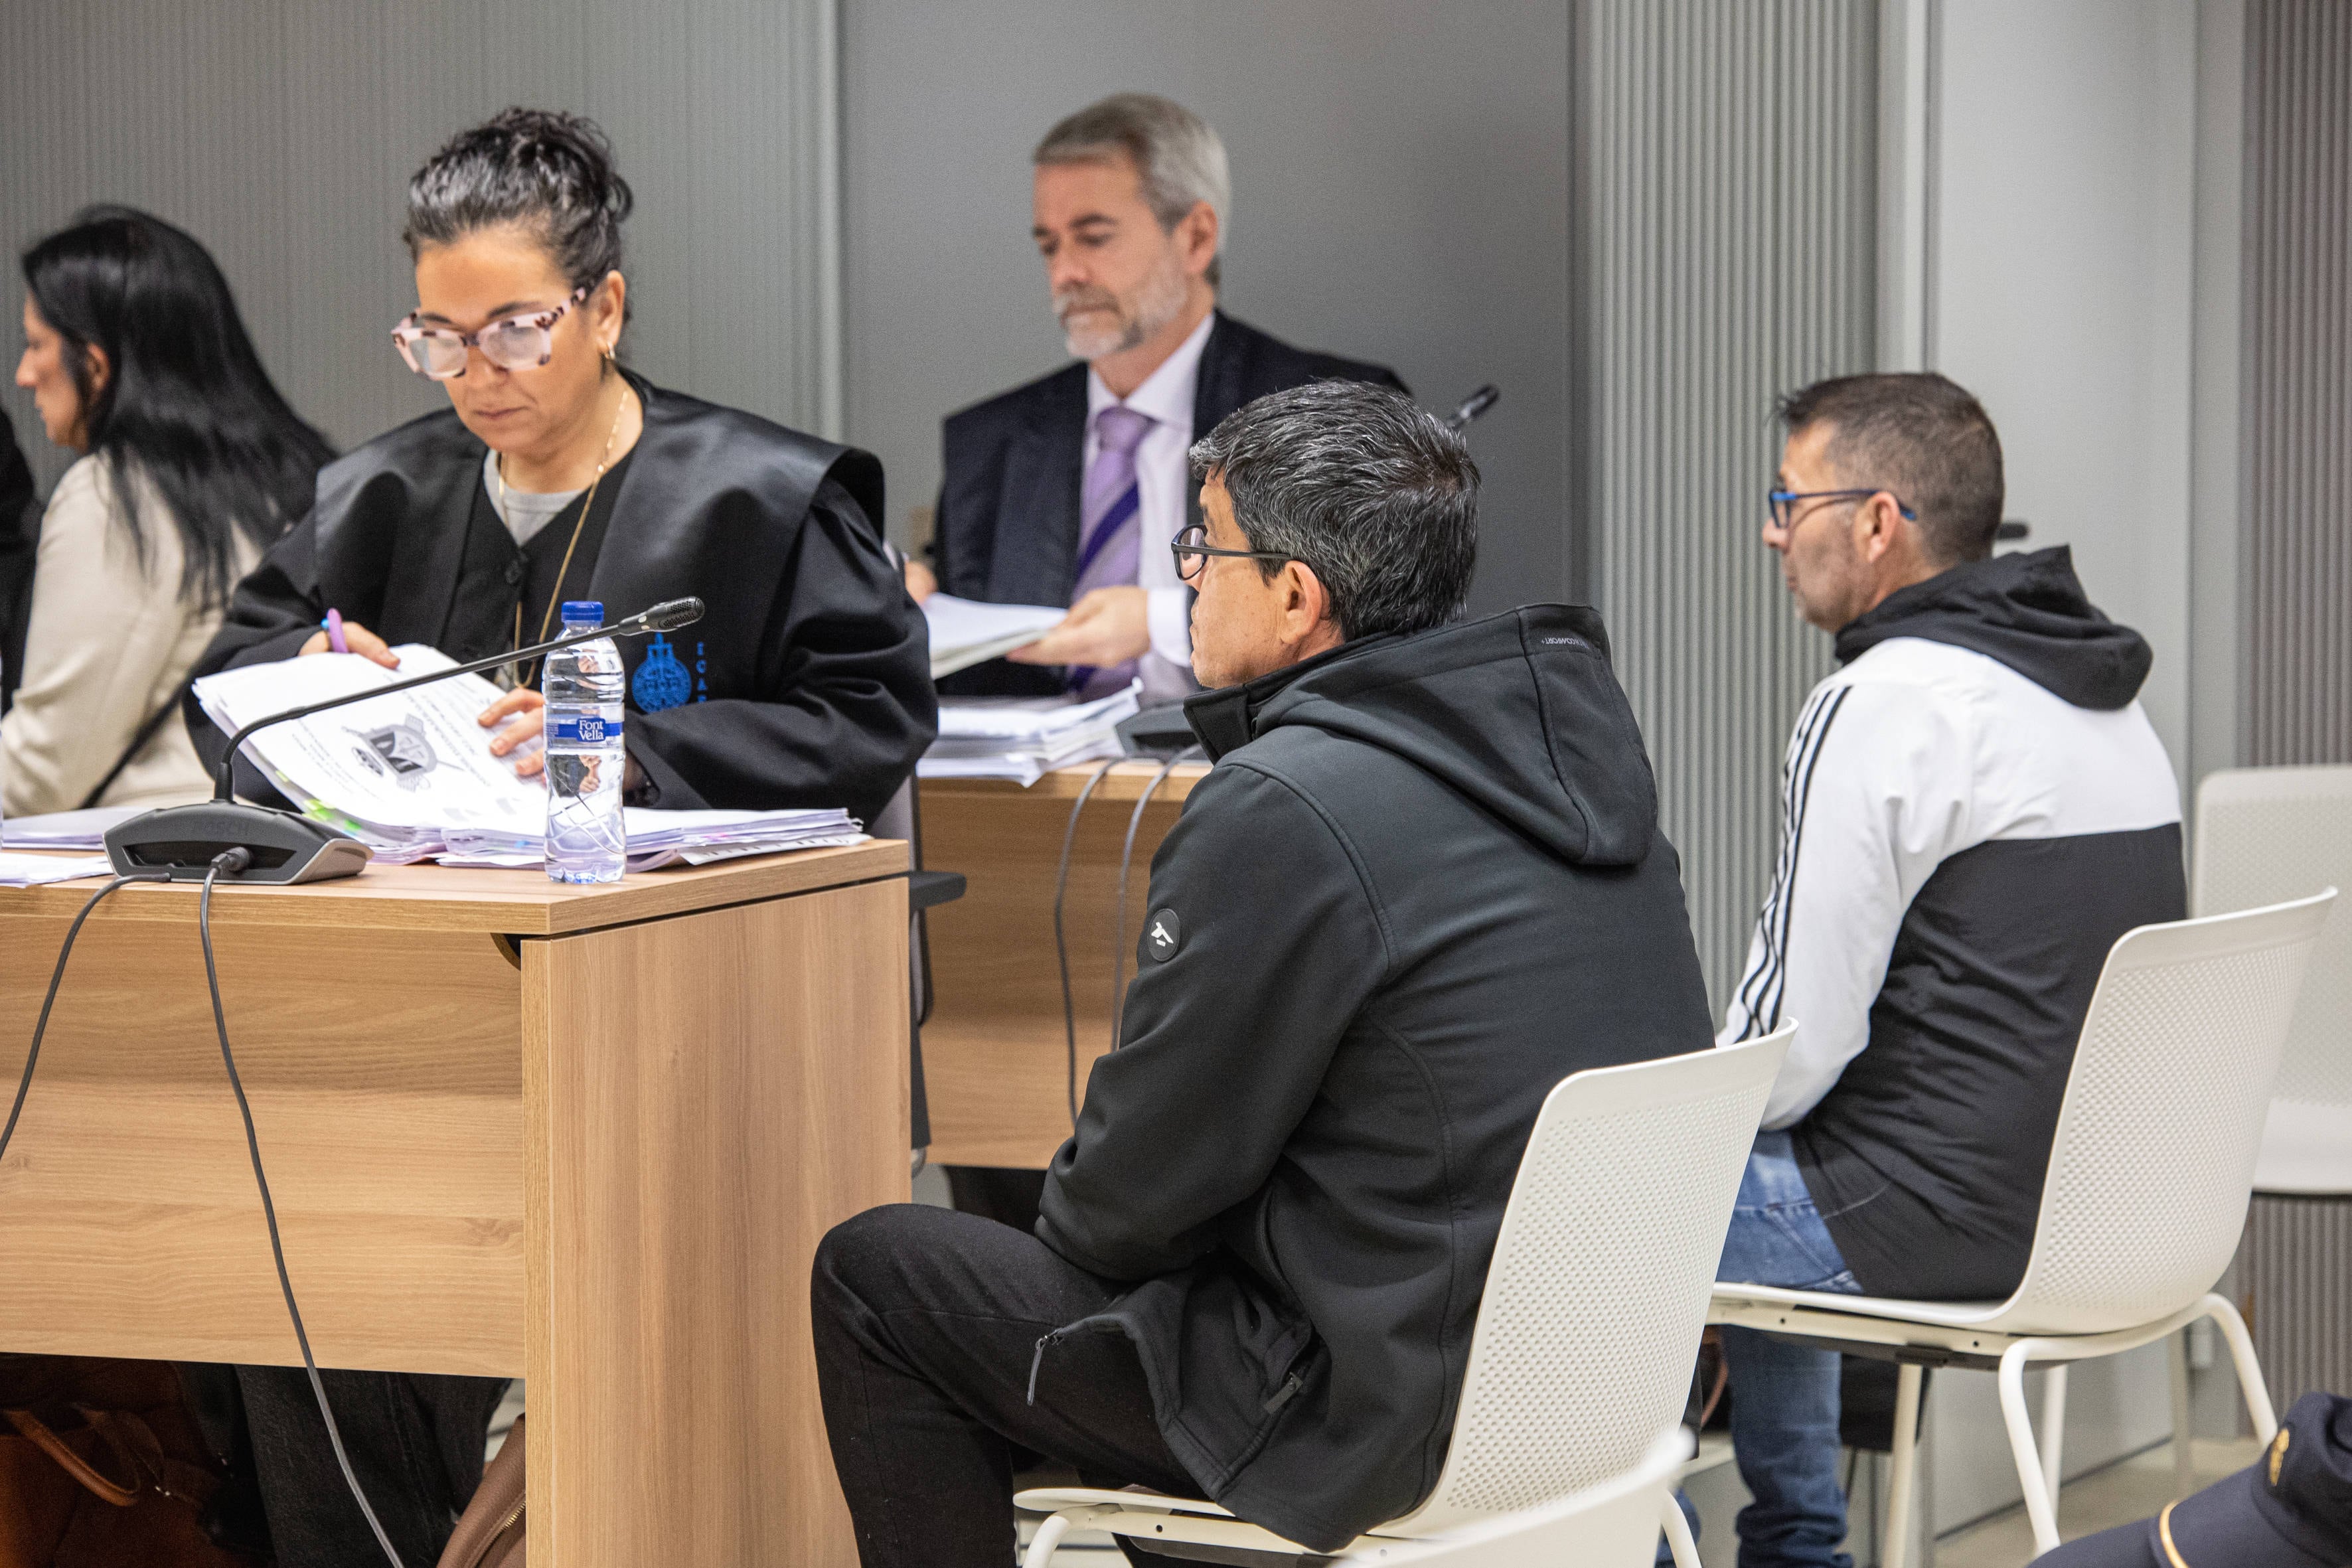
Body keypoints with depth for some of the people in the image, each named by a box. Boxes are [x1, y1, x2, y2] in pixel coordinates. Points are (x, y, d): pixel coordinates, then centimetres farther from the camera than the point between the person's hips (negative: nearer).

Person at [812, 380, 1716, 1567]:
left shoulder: (1281, 812, -22)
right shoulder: (1578, 717, 4)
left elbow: (1150, 1181, -12)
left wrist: (1068, 1220, 8)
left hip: (1409, 1427, -9)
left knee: (871, 1275, 6)